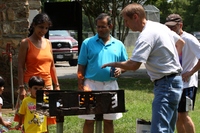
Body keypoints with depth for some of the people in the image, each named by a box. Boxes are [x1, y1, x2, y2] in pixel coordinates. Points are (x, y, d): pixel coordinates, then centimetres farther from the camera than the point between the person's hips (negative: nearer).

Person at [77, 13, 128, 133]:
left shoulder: (119, 45, 9)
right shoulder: (88, 43, 1)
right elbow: (81, 66, 1)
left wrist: (120, 69, -8)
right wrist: (81, 85, -7)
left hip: (111, 86, 2)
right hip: (91, 85, -2)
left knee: (109, 121, 9)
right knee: (89, 120, 1)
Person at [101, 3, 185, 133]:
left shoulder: (146, 36, -18)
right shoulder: (161, 26, 11)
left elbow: (133, 65, -24)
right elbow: (181, 42, 24)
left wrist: (114, 64, -8)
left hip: (165, 85, -10)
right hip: (175, 80, 10)